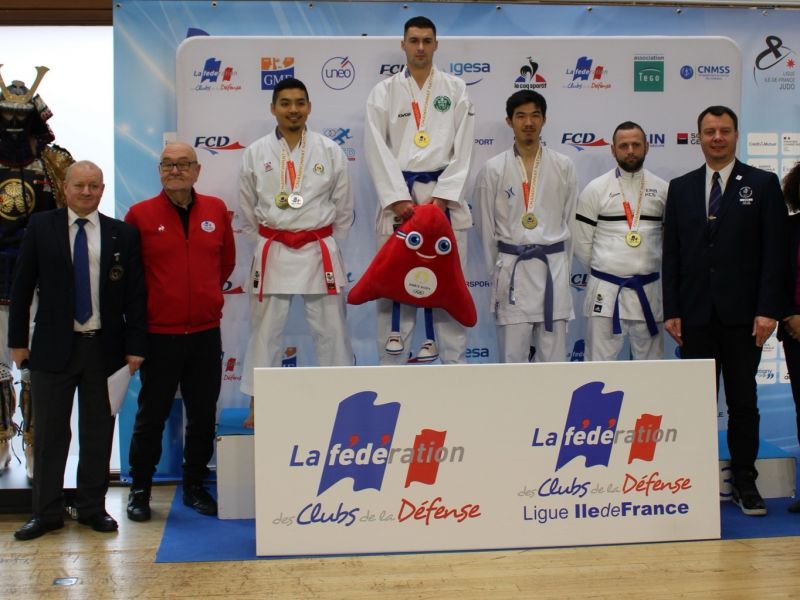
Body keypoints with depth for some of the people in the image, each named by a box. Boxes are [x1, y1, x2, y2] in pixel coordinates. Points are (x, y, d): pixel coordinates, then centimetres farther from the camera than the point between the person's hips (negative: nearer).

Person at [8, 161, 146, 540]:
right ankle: (47, 512, 19)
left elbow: (135, 294, 3)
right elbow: (21, 287, 4)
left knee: (98, 432, 9)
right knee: (49, 433, 7)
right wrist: (18, 340, 1)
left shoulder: (123, 234, 2)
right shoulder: (40, 227, 2)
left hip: (104, 347, 1)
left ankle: (93, 508, 23)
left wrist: (135, 345, -2)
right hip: (54, 345, 0)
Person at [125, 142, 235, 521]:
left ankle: (195, 486, 25)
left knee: (203, 415, 10)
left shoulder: (216, 210, 5)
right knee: (152, 415, 7)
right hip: (159, 334, -3)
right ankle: (139, 489, 22)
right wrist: (142, 308, 10)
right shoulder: (140, 214, -4)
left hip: (206, 333, 3)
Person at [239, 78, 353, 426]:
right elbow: (247, 212, 9)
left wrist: (324, 244, 6)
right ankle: (258, 406, 20)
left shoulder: (330, 151, 1)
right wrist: (266, 244, 8)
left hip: (319, 251, 0)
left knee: (331, 330, 5)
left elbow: (343, 208, 7)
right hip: (272, 253, 0)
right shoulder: (255, 153, 1)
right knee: (265, 332, 7)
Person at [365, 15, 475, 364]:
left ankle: (455, 365, 10)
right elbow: (378, 150, -1)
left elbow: (462, 149, 2)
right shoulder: (383, 92, 6)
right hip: (398, 195, 0)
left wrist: (441, 197, -9)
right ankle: (390, 367, 8)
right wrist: (399, 199, -12)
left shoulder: (456, 90, 9)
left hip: (444, 195, 1)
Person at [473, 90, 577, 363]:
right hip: (512, 268, -1)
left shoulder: (563, 166, 4)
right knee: (512, 354, 3)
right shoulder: (493, 169, -1)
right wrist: (499, 271, 8)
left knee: (553, 354, 6)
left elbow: (569, 222, 9)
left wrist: (561, 268, 9)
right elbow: (485, 227, 5)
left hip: (553, 267, 1)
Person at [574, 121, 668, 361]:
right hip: (605, 290, -2)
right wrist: (603, 269, 6)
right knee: (599, 361, 2)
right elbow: (582, 243, 1)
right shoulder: (596, 189, -2)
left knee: (651, 362, 12)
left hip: (648, 289, 2)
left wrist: (650, 265, 8)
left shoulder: (662, 188, 4)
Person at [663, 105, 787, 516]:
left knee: (743, 401, 5)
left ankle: (744, 482, 14)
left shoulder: (763, 185, 3)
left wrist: (768, 310, -10)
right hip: (696, 315, 2)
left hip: (743, 314, -2)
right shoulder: (680, 188, 10)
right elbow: (671, 254, 8)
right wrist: (671, 310, 0)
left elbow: (775, 252, -2)